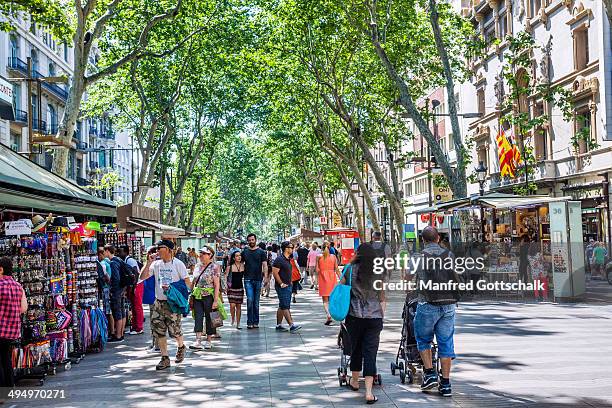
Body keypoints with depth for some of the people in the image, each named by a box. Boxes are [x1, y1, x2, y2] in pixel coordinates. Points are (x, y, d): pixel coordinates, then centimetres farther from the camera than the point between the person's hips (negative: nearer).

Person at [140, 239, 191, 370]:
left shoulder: (178, 264, -4)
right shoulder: (156, 264, 7)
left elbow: (187, 283, -4)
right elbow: (143, 277, 2)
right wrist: (148, 263, -7)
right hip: (158, 302, 5)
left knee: (174, 330, -4)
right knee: (158, 331, 3)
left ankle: (181, 347, 28)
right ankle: (165, 358, 12)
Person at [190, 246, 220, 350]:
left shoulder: (214, 267, -8)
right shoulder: (198, 266, 10)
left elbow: (217, 285, -11)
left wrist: (215, 300, -16)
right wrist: (190, 295, 13)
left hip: (209, 296, -5)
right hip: (197, 296, 5)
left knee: (209, 318, 4)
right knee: (198, 317, -3)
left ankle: (209, 341, 16)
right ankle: (198, 341, -7)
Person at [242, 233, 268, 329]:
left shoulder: (261, 252, 4)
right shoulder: (244, 252, 9)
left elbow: (265, 265, 0)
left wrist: (266, 276, -12)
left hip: (258, 279, 0)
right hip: (248, 279, 0)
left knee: (256, 302, 6)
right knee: (250, 300, -10)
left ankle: (256, 322, 14)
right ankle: (249, 322, -5)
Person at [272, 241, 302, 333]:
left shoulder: (287, 259, 14)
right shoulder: (279, 259, -15)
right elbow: (274, 272, -20)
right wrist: (281, 284, -18)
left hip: (288, 286, 10)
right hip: (282, 287, -10)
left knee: (282, 307, 12)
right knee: (285, 307, -9)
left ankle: (279, 325, 18)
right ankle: (292, 325, -13)